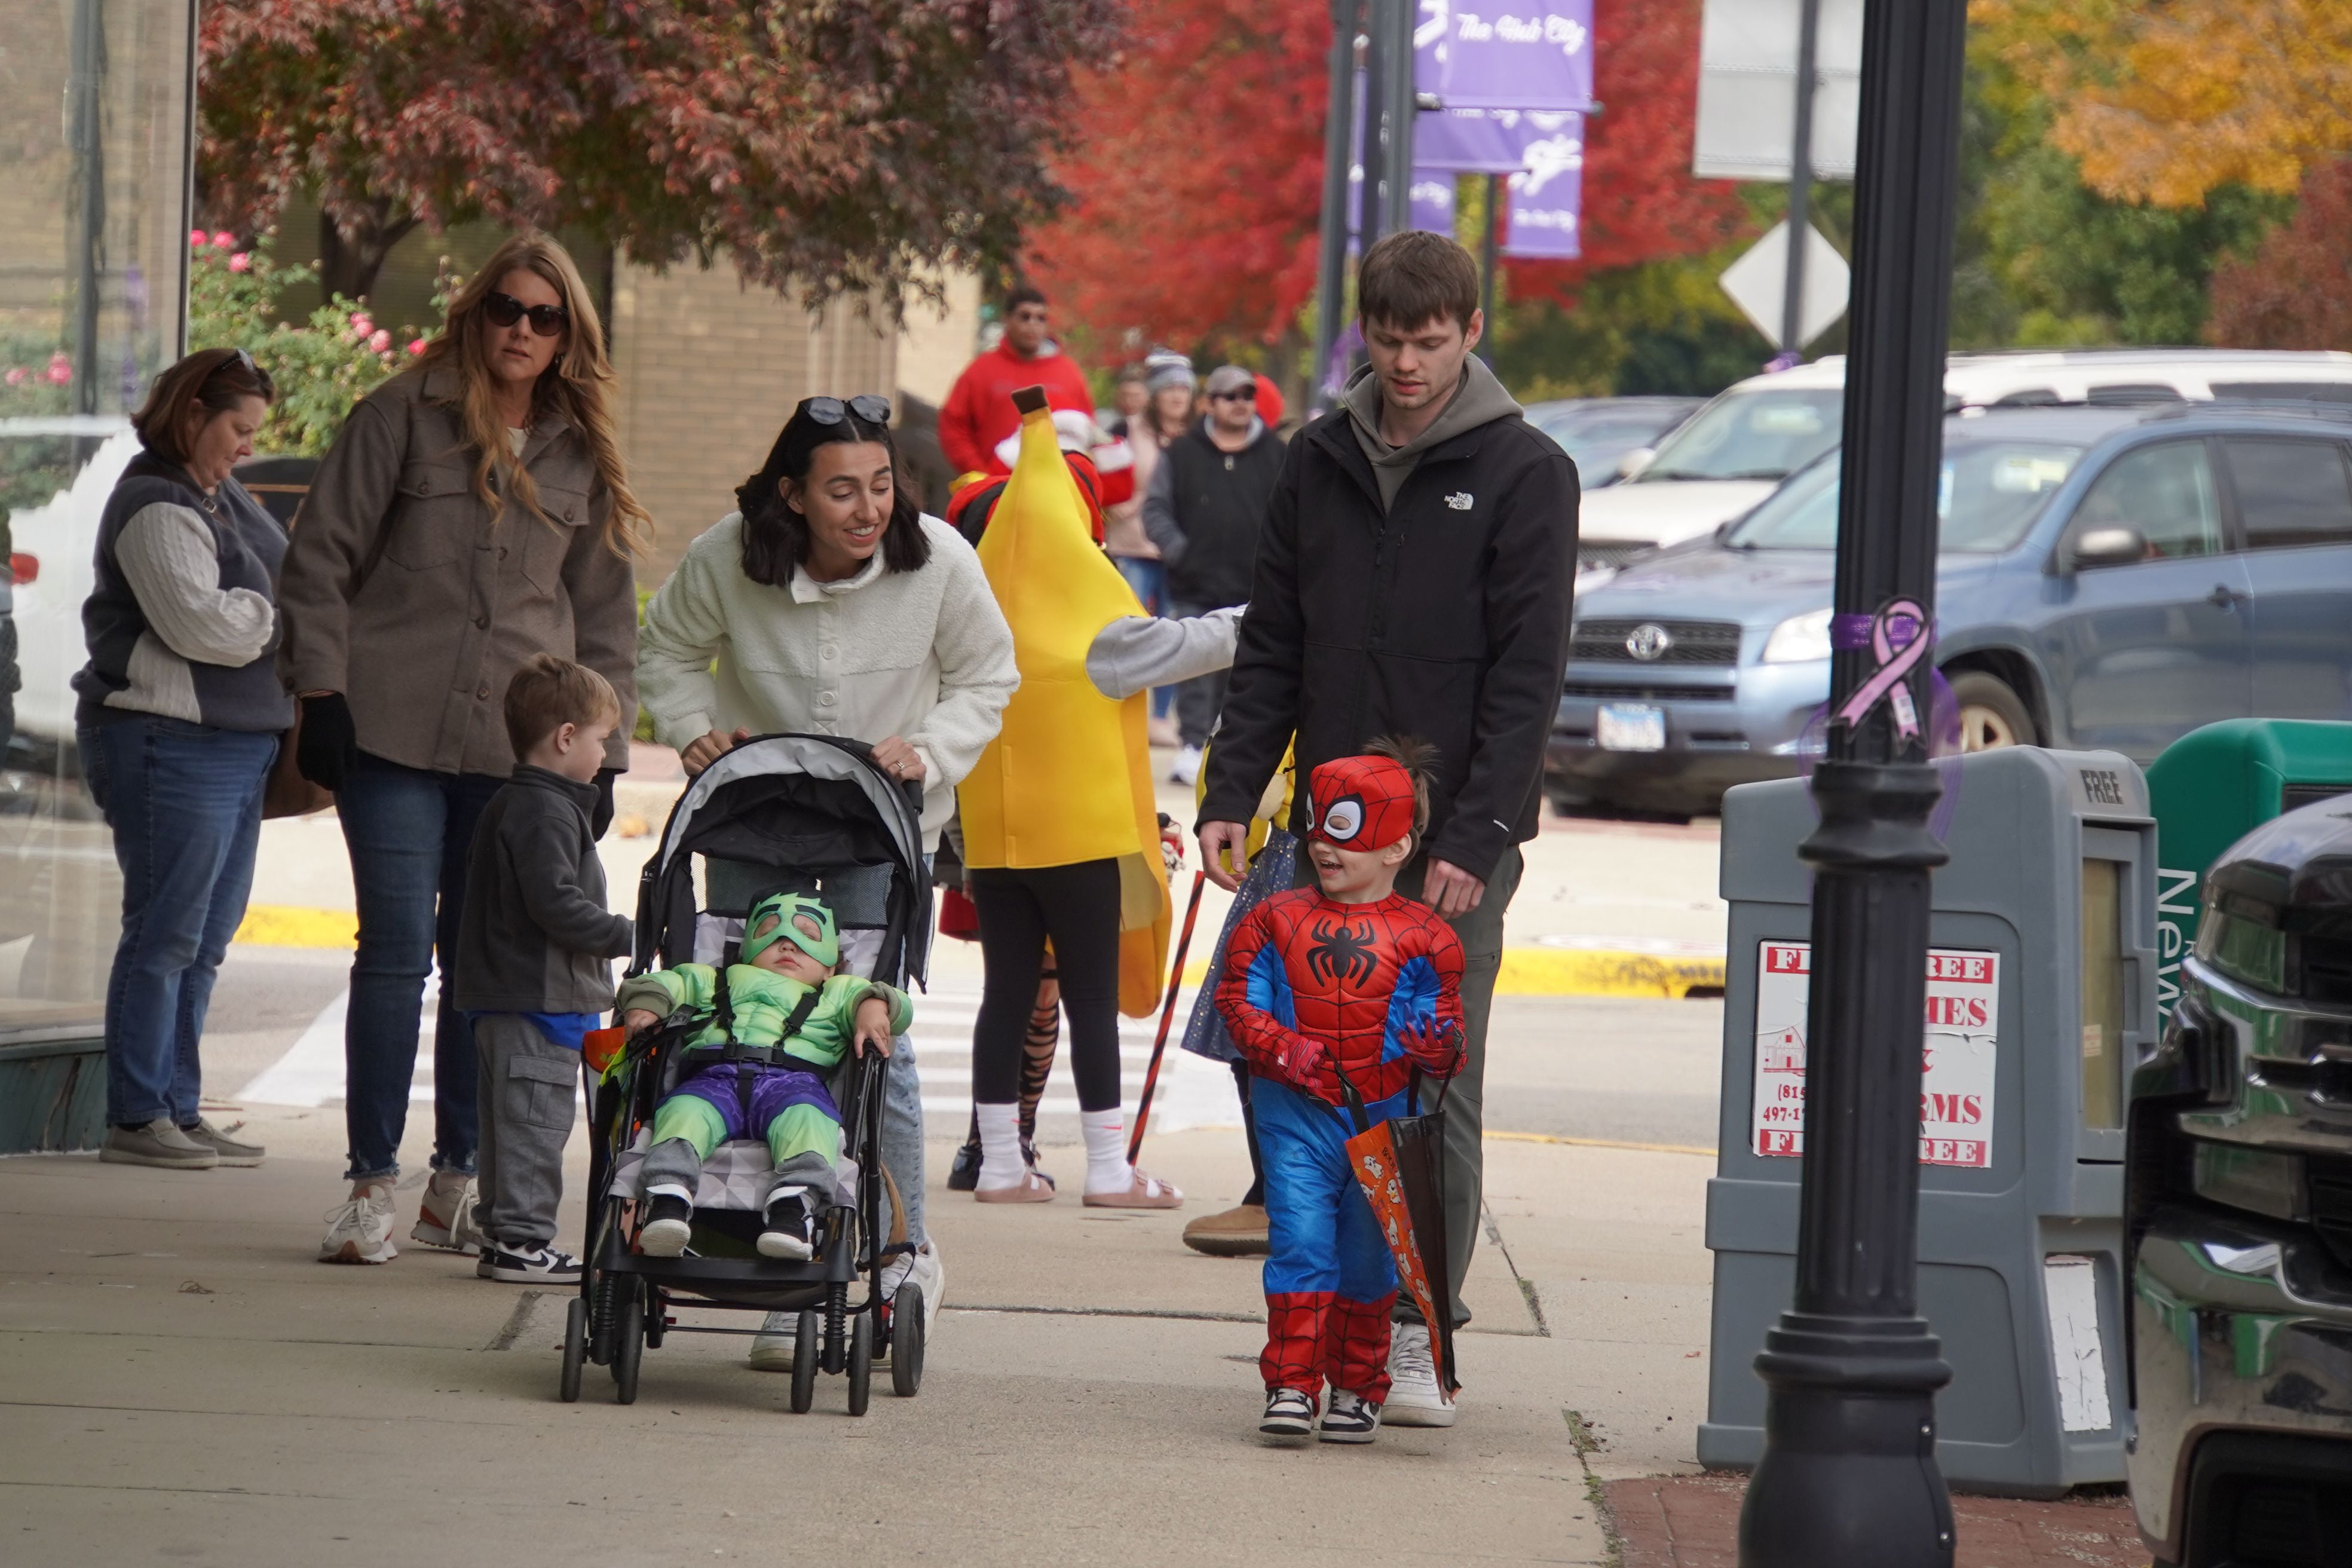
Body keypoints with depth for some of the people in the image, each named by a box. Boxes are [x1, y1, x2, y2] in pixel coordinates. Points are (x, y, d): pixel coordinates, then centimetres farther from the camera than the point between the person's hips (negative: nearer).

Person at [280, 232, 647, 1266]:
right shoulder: (403, 417, 3)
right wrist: (322, 693, -5)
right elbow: (322, 557, 2)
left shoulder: (582, 457, 13)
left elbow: (604, 616, 18)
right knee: (398, 949, -8)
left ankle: (459, 1182, 13)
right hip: (395, 733, -3)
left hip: (521, 747, 3)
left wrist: (603, 750, 12)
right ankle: (372, 1182, -3)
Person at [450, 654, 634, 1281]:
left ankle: (504, 1234, 20)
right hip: (541, 999, -11)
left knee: (510, 1121, 14)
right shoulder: (546, 812, -16)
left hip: (505, 997, 11)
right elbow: (554, 903, -23)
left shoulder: (506, 806, 18)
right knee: (535, 1116, -7)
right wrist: (624, 934, -14)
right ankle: (521, 1239, -6)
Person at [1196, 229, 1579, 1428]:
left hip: (1458, 844, -4)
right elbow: (1271, 648, 14)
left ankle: (1420, 1336, 1)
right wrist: (1230, 795, 3)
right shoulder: (1319, 462, 11)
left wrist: (1477, 835, -15)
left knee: (1435, 1091, -4)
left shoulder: (1525, 474, -2)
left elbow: (1527, 675, -7)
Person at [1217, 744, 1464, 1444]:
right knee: (1300, 1242, -10)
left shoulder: (1421, 938, 1)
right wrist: (1284, 1049, -13)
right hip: (1297, 1115, 0)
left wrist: (1436, 1047, -22)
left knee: (1367, 1255, 8)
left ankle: (1358, 1387, 22)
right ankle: (1291, 1385, -6)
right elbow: (1239, 1000, 4)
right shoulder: (1277, 921, 5)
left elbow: (1441, 1025, 1)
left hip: (1384, 1121, 0)